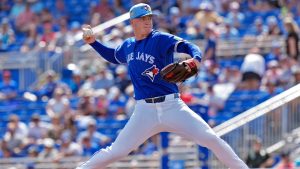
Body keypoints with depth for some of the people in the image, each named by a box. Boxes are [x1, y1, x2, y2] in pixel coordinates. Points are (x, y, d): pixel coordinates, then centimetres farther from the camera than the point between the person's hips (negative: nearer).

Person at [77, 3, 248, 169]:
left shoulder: (160, 39, -4)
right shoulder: (127, 46, 11)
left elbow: (188, 46, -18)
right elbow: (113, 56, 34)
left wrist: (195, 59, -40)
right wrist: (93, 42, 20)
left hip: (172, 106, -3)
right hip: (144, 111, 3)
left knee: (211, 139, -13)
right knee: (117, 151, -3)